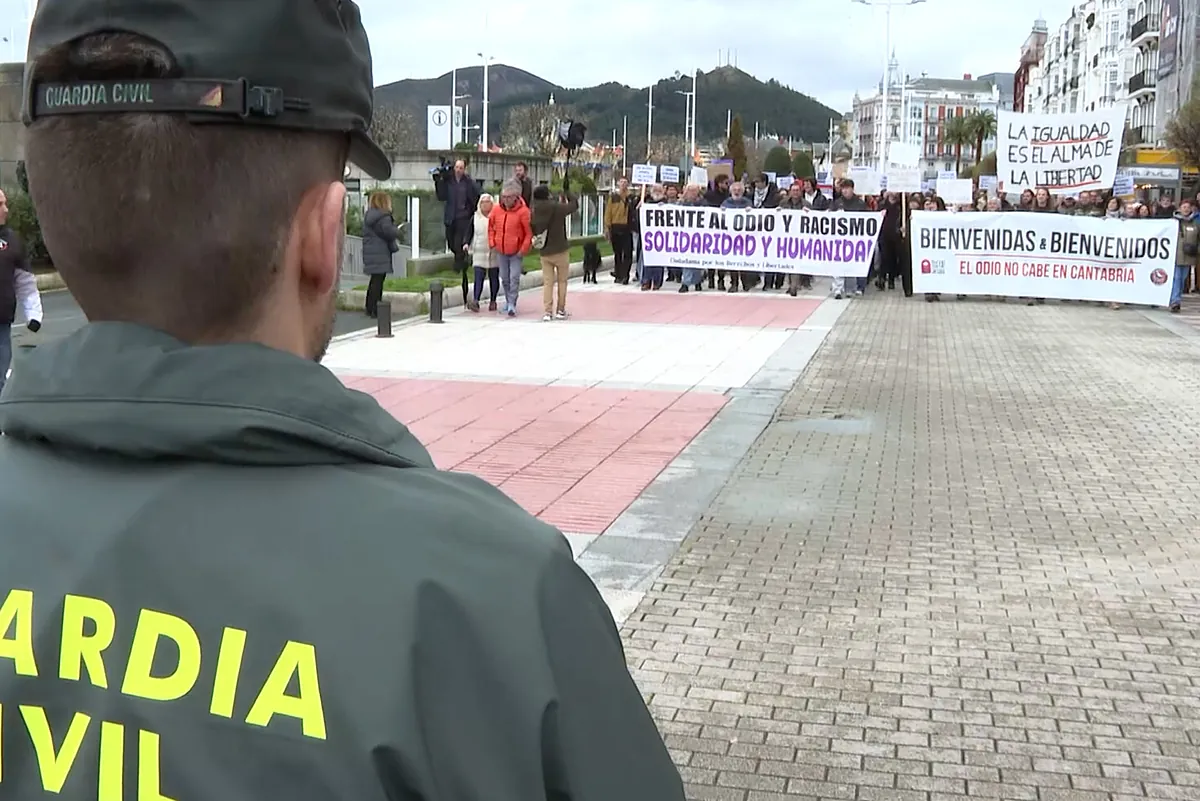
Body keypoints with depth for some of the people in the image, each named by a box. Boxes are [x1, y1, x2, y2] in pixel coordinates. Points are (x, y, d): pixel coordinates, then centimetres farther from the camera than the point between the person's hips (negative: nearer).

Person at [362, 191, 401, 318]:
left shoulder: (368, 216, 16)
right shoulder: (383, 217, -15)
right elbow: (390, 232, -22)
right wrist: (398, 231, 2)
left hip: (370, 253, 9)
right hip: (380, 254, -9)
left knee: (374, 280, 17)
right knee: (378, 280, -7)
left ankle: (369, 308, 22)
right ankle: (374, 309, -8)